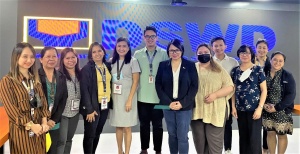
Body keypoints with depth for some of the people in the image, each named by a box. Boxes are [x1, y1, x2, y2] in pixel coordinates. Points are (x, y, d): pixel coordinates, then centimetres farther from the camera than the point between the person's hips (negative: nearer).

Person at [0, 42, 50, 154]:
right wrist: (30, 125, -16)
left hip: (39, 128, 5)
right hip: (21, 130, -5)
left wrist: (44, 122, -7)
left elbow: (43, 102, 7)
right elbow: (10, 108, -12)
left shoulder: (35, 79, 11)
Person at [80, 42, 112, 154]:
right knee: (90, 135, 4)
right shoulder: (86, 69, -10)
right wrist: (89, 109, -17)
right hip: (93, 106, -5)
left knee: (97, 133, 16)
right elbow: (84, 90, -13)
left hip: (105, 105, 5)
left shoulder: (108, 66, 7)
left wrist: (110, 103, 6)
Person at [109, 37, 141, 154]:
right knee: (118, 126, 11)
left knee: (127, 127, 1)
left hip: (127, 98, -4)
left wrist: (129, 100, -14)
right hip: (115, 98, 4)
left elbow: (135, 82, -7)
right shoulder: (112, 62, 9)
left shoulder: (133, 61, -3)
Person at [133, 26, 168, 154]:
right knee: (144, 124, 13)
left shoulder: (164, 54, 0)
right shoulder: (137, 54, 5)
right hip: (142, 96, 2)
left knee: (157, 125, 9)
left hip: (158, 96, -1)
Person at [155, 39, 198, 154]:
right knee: (172, 135, 13)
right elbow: (158, 85, 1)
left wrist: (182, 103, -14)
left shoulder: (190, 65, -1)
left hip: (185, 106, -2)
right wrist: (169, 102, -11)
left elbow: (194, 86, -4)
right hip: (168, 106, 2)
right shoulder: (163, 65, 4)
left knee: (182, 136, 0)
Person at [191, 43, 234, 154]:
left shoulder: (219, 70, 6)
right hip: (196, 111, 2)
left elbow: (230, 87, 1)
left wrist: (215, 95, -14)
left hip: (215, 112, -1)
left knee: (215, 143, 2)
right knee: (199, 142, 10)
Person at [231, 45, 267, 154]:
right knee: (243, 137, 12)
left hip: (254, 109, -3)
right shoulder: (235, 71, 7)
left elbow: (264, 90, -4)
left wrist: (260, 108, -11)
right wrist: (233, 107, 4)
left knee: (254, 138, 0)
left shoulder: (258, 69, -3)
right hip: (240, 109, 3)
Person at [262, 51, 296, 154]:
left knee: (281, 135, 8)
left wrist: (277, 107, -17)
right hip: (267, 111, 2)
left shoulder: (287, 76, -6)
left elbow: (291, 95, -11)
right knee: (270, 133, 11)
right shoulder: (264, 73, -1)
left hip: (282, 111, -2)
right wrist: (264, 104, -13)